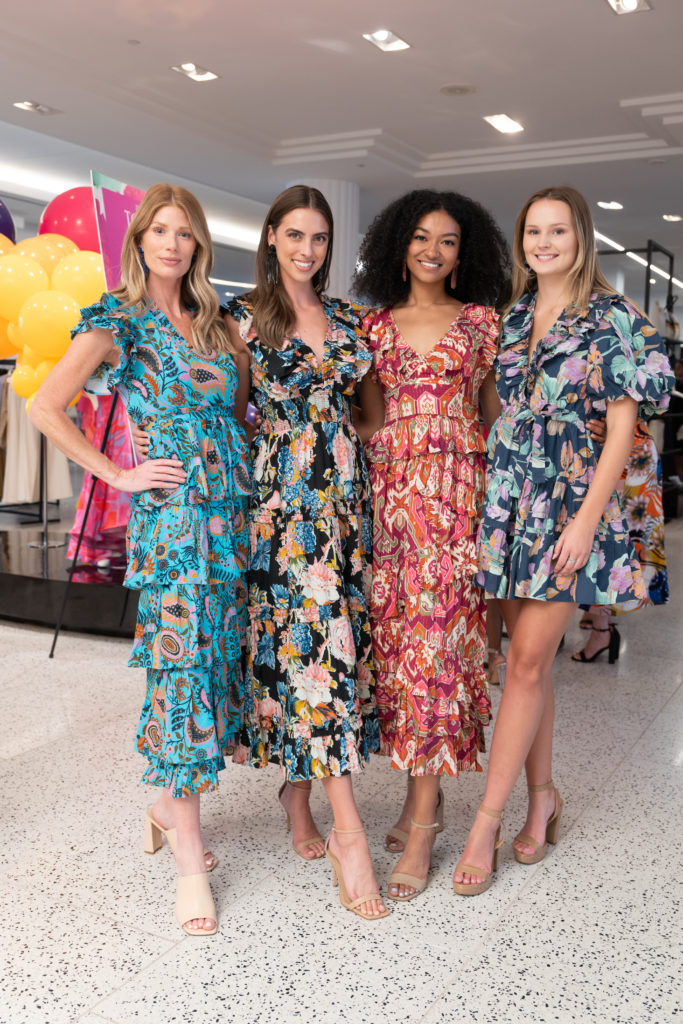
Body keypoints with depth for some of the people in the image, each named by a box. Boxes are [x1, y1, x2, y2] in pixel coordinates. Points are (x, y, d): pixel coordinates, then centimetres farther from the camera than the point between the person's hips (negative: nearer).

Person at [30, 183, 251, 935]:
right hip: (171, 512, -6)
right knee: (182, 663, -7)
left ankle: (171, 804, 28)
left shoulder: (210, 320, 16)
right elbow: (45, 407, -8)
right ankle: (189, 857, 3)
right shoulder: (118, 319, -1)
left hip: (230, 508, 6)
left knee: (219, 660, 7)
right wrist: (119, 476, -9)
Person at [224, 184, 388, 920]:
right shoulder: (246, 317, 1)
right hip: (284, 494, -5)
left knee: (315, 632, 6)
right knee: (321, 634, -12)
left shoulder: (347, 319, 14)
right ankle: (347, 828, -9)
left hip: (344, 489, 5)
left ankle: (297, 786, 22)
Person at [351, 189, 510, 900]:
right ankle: (426, 795, 18)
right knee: (393, 632, 2)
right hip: (387, 487, 3)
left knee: (435, 633, -9)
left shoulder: (479, 321, 9)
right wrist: (368, 487, 5)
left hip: (453, 487, -3)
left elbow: (493, 412, 9)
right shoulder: (375, 324, 15)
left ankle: (421, 823, -3)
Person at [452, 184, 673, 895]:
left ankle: (487, 821, 2)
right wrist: (494, 486, 10)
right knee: (528, 656, 9)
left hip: (570, 502, -5)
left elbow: (622, 428, -7)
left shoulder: (612, 319, -2)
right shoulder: (511, 315, 13)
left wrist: (587, 519, -15)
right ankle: (541, 795, 24)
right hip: (508, 498, 5)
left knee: (528, 660, -6)